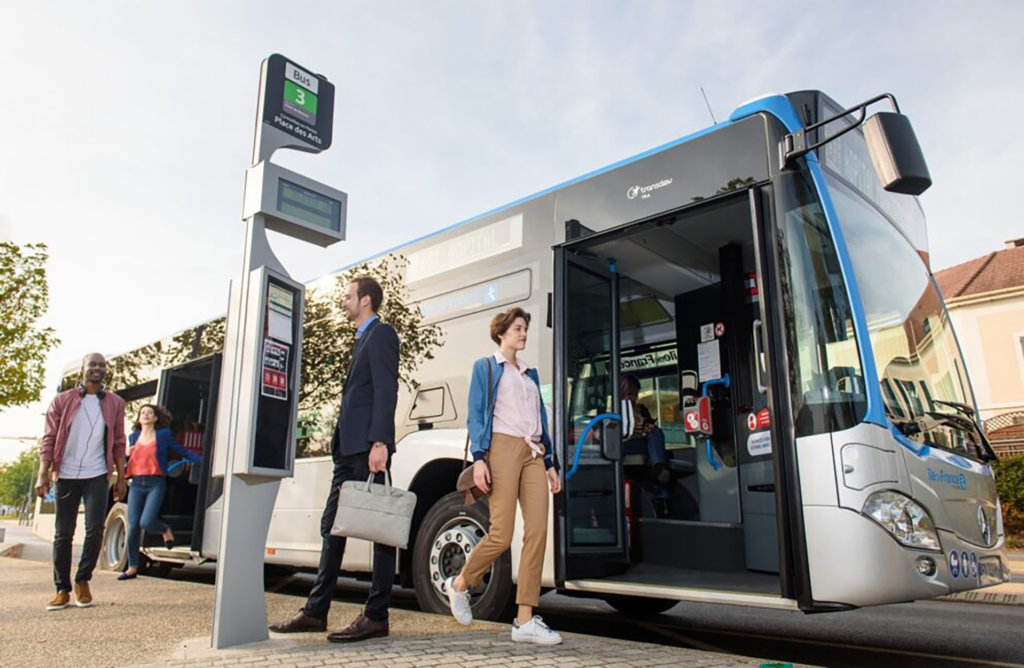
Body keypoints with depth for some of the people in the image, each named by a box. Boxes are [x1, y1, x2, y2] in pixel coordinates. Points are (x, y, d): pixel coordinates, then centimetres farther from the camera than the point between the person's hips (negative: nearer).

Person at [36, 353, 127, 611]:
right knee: (63, 534, 5)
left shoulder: (114, 403, 8)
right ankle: (62, 589, 15)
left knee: (95, 529, -8)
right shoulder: (62, 401, 6)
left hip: (96, 476, 0)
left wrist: (121, 478, 5)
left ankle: (83, 581, 12)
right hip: (65, 475, 0)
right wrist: (43, 474, -7)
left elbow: (118, 444, 9)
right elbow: (49, 439, 3)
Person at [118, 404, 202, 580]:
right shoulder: (133, 437, 15)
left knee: (146, 522, -20)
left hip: (156, 483, -4)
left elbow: (184, 452, 6)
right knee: (133, 526, 1)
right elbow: (127, 460, 22)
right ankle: (132, 568, 14)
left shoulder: (163, 435, 4)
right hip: (136, 484, 4)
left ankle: (165, 530, 15)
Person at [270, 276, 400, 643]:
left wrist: (380, 442, -24)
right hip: (349, 448, 10)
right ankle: (316, 612, 20)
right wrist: (340, 442, 18)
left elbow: (386, 390, -16)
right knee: (332, 525, 12)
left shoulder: (381, 334, -5)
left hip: (368, 445, -10)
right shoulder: (363, 338, 24)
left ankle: (377, 616, 2)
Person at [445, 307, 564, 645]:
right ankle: (460, 584, 19)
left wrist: (549, 463, 15)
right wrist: (478, 458, -12)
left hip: (533, 453, 6)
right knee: (501, 536, -9)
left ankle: (525, 620, -2)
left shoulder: (530, 374, 25)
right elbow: (475, 416, 1)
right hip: (503, 448, -5)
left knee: (538, 531, -8)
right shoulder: (485, 367, 10)